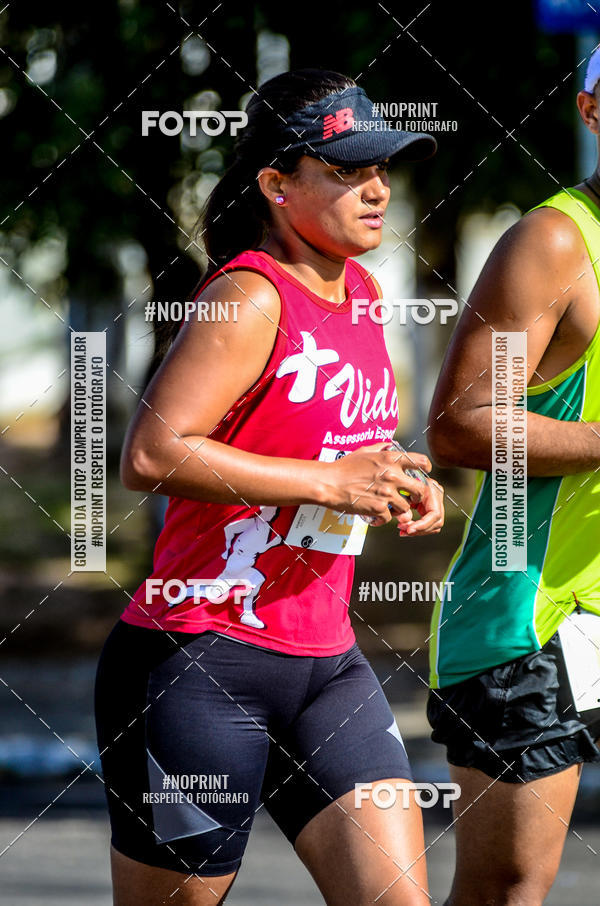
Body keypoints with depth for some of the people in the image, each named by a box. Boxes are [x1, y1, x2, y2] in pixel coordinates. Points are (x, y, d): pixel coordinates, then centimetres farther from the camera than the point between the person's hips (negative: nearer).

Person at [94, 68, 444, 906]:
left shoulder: (361, 294, 13)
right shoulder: (250, 298, -14)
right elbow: (151, 454, -26)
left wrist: (398, 489, 10)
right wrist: (329, 481, -23)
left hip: (326, 663, 8)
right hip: (200, 664, -8)